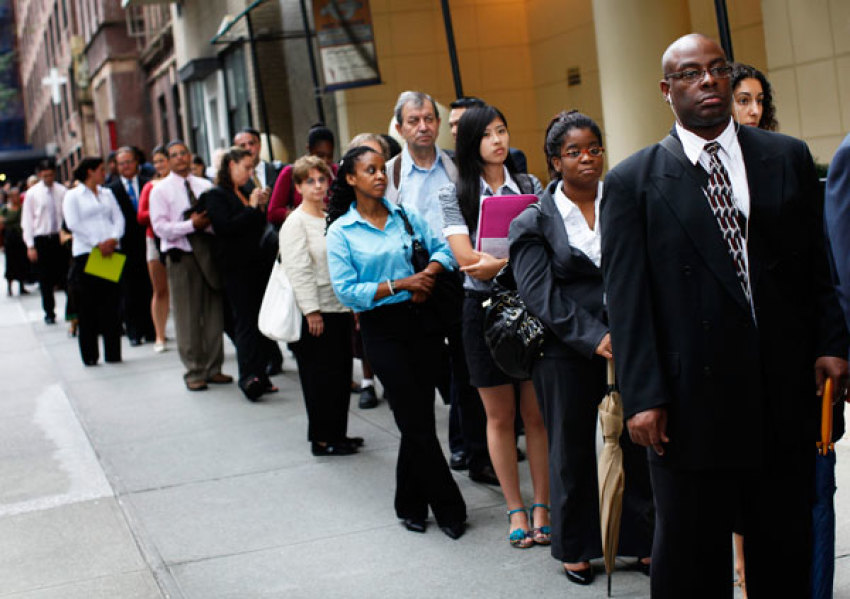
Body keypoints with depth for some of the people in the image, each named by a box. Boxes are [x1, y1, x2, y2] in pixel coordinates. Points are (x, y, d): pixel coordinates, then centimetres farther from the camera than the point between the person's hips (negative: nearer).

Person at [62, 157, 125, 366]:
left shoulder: (107, 193, 18)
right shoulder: (73, 196, 4)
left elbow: (119, 218, 10)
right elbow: (73, 224, -7)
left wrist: (113, 239, -9)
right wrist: (97, 244, -14)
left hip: (111, 252, 4)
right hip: (86, 254, -4)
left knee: (112, 305, 1)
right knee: (87, 307, -2)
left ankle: (113, 353, 6)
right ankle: (89, 355, 4)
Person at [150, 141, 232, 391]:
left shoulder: (206, 186, 12)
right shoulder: (160, 191, 1)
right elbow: (160, 227, -8)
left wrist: (210, 221, -13)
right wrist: (192, 225, -17)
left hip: (209, 253, 4)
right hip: (181, 256, -3)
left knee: (214, 313, 7)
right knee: (188, 317, -2)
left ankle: (213, 368, 18)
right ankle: (194, 372, 8)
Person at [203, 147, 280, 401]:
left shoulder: (245, 194, 18)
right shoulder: (216, 196, -4)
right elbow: (226, 227, -18)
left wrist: (261, 207, 3)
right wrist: (252, 207, -13)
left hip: (258, 264, 7)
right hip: (237, 269, -7)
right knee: (246, 322, -10)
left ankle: (259, 375, 7)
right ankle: (248, 377, -13)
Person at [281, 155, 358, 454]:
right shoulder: (296, 222, -9)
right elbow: (298, 270, -14)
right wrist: (312, 311, -18)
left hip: (339, 308, 7)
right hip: (315, 312, -7)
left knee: (341, 373, 10)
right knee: (320, 376, -2)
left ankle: (337, 433, 21)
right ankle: (321, 439, 7)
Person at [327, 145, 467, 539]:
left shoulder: (405, 217, 8)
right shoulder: (341, 232, -3)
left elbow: (442, 248, 6)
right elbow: (346, 291, -9)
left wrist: (428, 275, -13)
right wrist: (399, 285, -15)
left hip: (420, 320, 3)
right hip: (381, 329, -3)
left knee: (416, 419, 7)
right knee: (417, 420, -3)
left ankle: (411, 505, 22)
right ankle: (448, 507, 8)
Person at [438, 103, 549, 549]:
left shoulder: (530, 186, 6)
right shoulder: (454, 194, 0)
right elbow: (467, 259, -10)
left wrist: (497, 263, -16)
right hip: (485, 308, -1)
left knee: (537, 413, 2)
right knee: (500, 417, 7)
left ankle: (542, 507, 12)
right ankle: (516, 510, 17)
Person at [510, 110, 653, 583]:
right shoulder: (534, 222, 0)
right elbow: (540, 294, -8)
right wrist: (594, 338, -18)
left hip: (631, 344, 1)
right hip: (568, 354, -1)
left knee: (638, 442, 5)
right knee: (572, 451, 9)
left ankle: (646, 542, 20)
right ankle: (576, 548, 24)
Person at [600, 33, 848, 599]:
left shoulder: (789, 158, 8)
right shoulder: (633, 182, -1)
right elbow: (627, 299, -5)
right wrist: (643, 396, -10)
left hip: (786, 396, 3)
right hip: (692, 401, -2)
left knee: (786, 551, 14)